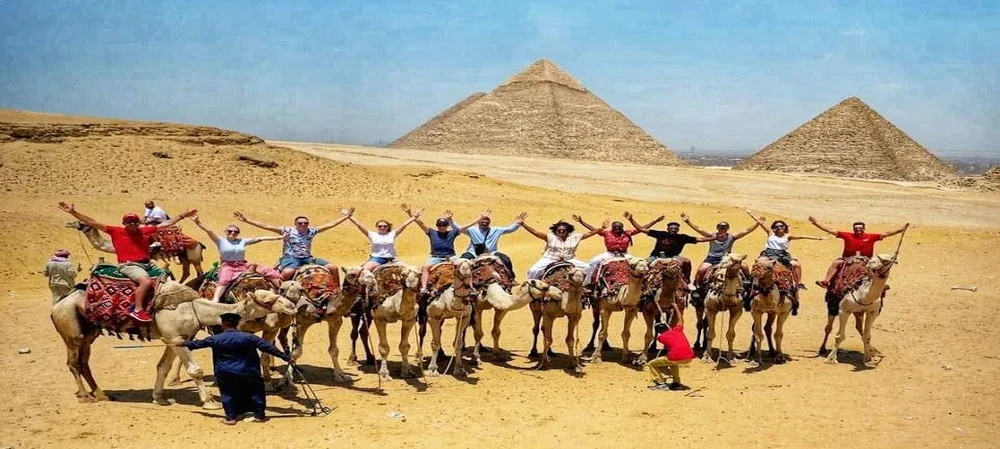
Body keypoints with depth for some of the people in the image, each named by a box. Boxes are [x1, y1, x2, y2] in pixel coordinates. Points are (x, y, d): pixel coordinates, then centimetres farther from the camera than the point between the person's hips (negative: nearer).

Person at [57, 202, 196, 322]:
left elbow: (167, 223, 17)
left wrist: (183, 216, 18)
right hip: (128, 265, -6)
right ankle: (138, 310, -25)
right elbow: (92, 223, 0)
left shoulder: (145, 230, 9)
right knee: (147, 281, -31)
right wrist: (73, 212, -6)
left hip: (146, 264, 6)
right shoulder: (116, 231, 1)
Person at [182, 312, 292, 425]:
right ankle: (259, 415, 14)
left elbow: (198, 343, 15)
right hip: (246, 373, -1)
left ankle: (230, 417, 15)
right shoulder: (247, 337, -8)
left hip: (225, 374, 1)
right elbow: (268, 347, -9)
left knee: (228, 393, 19)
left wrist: (185, 343, 36)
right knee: (256, 390, 15)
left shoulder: (215, 339, -3)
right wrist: (286, 358, -7)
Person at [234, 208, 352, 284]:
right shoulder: (288, 231, -3)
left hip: (307, 258, 4)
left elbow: (331, 224, 9)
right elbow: (266, 226, -8)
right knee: (287, 272, -41)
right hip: (291, 258, -4)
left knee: (333, 268, -6)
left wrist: (346, 217, 6)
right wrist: (246, 220, -15)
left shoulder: (311, 231, 7)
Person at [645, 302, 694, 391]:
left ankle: (661, 383, 1)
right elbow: (680, 320, 38)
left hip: (676, 358, -5)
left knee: (651, 364, 13)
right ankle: (677, 382, 30)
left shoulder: (661, 337, 11)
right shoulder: (677, 330, 21)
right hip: (689, 358, 5)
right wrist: (676, 307, 51)